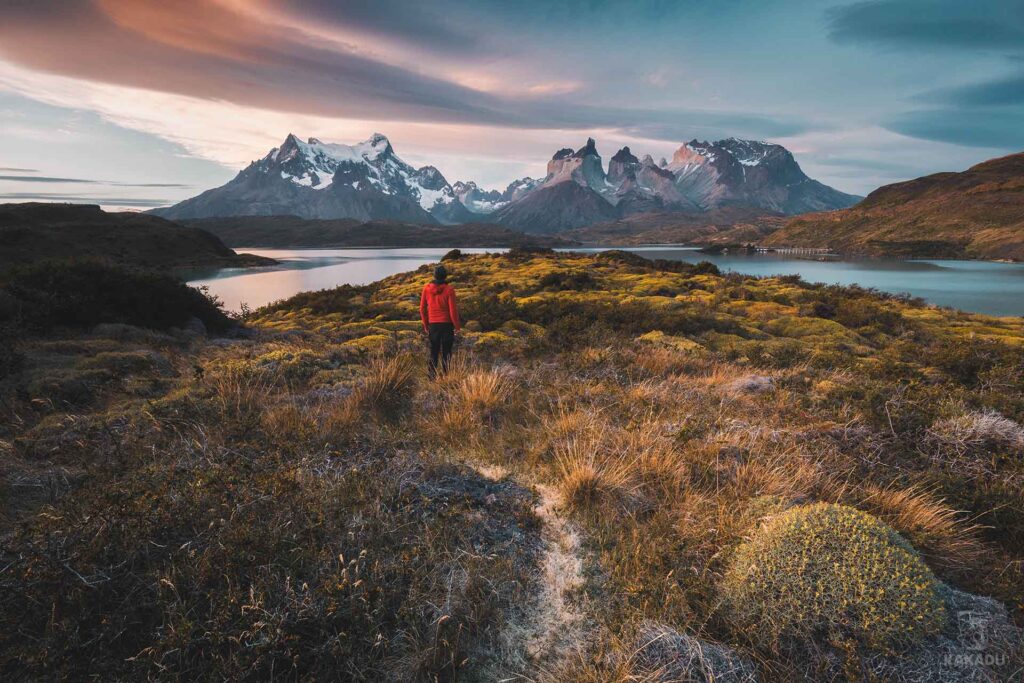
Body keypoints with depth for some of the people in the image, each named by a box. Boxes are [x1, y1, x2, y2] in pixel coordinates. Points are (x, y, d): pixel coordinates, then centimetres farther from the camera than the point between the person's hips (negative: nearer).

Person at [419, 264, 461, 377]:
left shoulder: (427, 288, -2)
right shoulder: (449, 289, -13)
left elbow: (422, 308, 3)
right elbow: (453, 310, -12)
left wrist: (425, 325, 15)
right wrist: (457, 326, -1)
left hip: (433, 325, 3)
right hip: (447, 324, -3)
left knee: (434, 352, 13)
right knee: (446, 353, 6)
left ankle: (432, 376, 12)